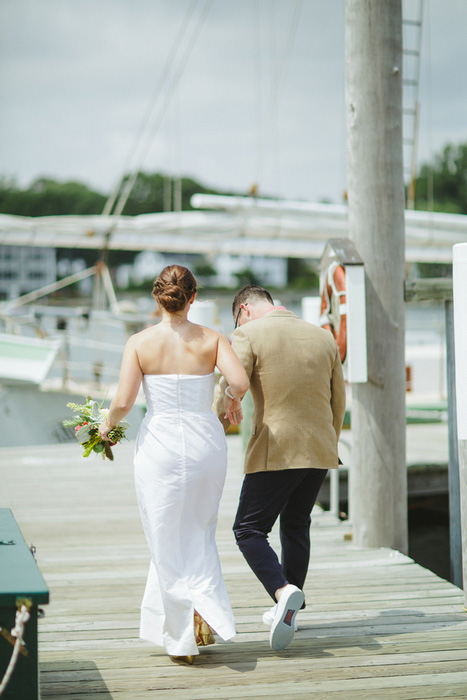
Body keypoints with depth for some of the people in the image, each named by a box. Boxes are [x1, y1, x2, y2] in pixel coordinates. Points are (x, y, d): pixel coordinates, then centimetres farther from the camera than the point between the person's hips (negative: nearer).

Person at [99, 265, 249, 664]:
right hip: (205, 443, 2)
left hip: (159, 443, -1)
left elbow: (123, 401, -10)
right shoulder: (212, 340, -1)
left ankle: (187, 627, -7)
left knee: (168, 542, 6)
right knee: (197, 536, 18)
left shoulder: (140, 343, -4)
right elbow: (240, 382, -15)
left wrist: (108, 426, 10)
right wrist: (233, 405, 6)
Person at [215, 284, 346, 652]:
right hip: (320, 450, 6)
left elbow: (228, 389, -15)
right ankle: (288, 610, 25)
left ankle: (283, 591, -22)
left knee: (250, 529, 1)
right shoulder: (323, 336, 10)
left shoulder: (249, 334, -6)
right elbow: (339, 400, 15)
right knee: (296, 525, 20)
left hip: (275, 451, -6)